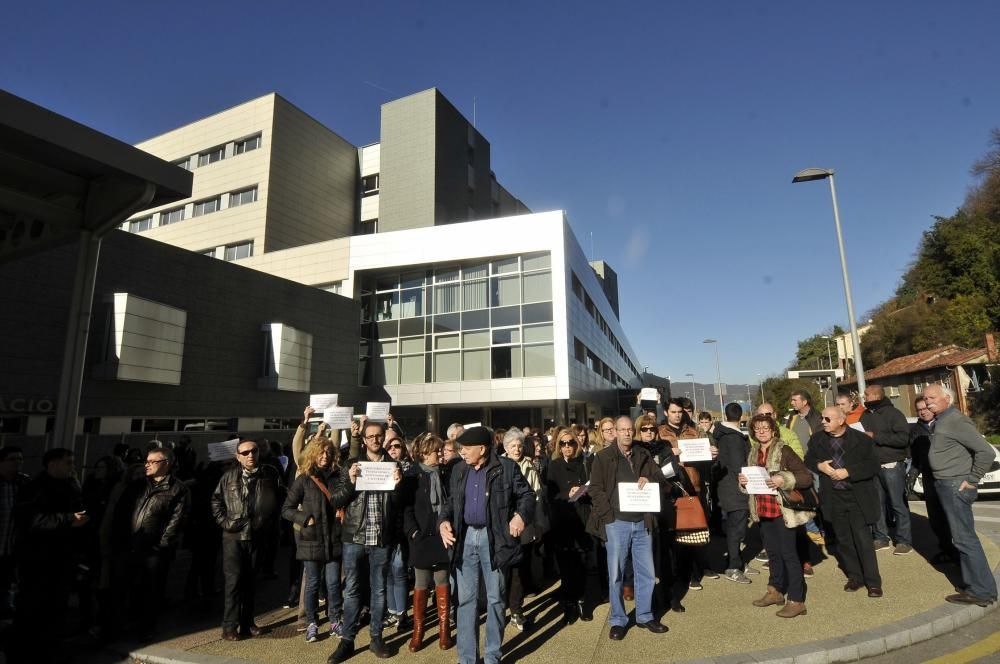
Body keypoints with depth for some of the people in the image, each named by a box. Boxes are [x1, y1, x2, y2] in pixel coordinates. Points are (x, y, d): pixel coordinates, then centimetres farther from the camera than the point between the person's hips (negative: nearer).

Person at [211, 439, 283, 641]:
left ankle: (247, 623, 23)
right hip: (233, 536, -1)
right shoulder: (229, 476, -1)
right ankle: (229, 626, 8)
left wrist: (270, 524, 3)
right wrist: (223, 521, 0)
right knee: (234, 580, -3)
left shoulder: (270, 475, -2)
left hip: (258, 536, 1)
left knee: (250, 580, 12)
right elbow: (216, 499, 9)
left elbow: (278, 502, 5)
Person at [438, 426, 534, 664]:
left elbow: (527, 495, -2)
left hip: (494, 538, -4)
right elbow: (451, 501, 14)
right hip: (465, 537, 4)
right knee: (466, 599, 10)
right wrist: (444, 521, -4)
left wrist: (521, 515, -19)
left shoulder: (507, 468, -7)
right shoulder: (458, 470, 7)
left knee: (495, 599, 9)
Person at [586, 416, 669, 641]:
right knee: (616, 574, 5)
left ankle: (644, 616, 29)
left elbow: (660, 477, 13)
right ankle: (618, 620, 19)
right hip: (616, 523, -3)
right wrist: (609, 513, -14)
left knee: (647, 572, 11)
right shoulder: (603, 457, -2)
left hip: (642, 522, 4)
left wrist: (649, 480, -9)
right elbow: (595, 488, -5)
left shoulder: (643, 455, 9)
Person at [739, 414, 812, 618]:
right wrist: (743, 481, -1)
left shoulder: (783, 450, -11)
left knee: (788, 553, -1)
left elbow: (807, 477, -15)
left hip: (782, 510, -7)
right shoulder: (753, 453, 9)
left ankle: (796, 601, 7)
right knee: (772, 552, 17)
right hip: (764, 511, 7)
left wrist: (784, 480, -27)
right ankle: (775, 591, 30)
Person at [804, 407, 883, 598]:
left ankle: (873, 582, 11)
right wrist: (819, 465, -8)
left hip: (858, 497, -4)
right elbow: (808, 461, 13)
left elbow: (873, 466, -9)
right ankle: (854, 576, 26)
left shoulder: (861, 439, -7)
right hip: (833, 498, 4)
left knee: (863, 540, -2)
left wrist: (848, 472, -18)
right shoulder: (817, 439, 4)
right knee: (843, 540, 12)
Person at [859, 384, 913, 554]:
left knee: (898, 504, 1)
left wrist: (876, 436, -17)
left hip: (892, 466, -6)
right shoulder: (865, 416, 11)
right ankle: (881, 538, 19)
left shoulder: (892, 413, -9)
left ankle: (904, 540, 12)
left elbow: (903, 438, -18)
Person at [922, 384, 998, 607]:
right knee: (964, 537, 15)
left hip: (956, 486, -9)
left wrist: (972, 480, -15)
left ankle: (982, 591, 6)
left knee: (964, 538, -3)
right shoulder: (941, 421, 12)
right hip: (945, 485, 9)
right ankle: (974, 584, 25)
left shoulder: (957, 421, -16)